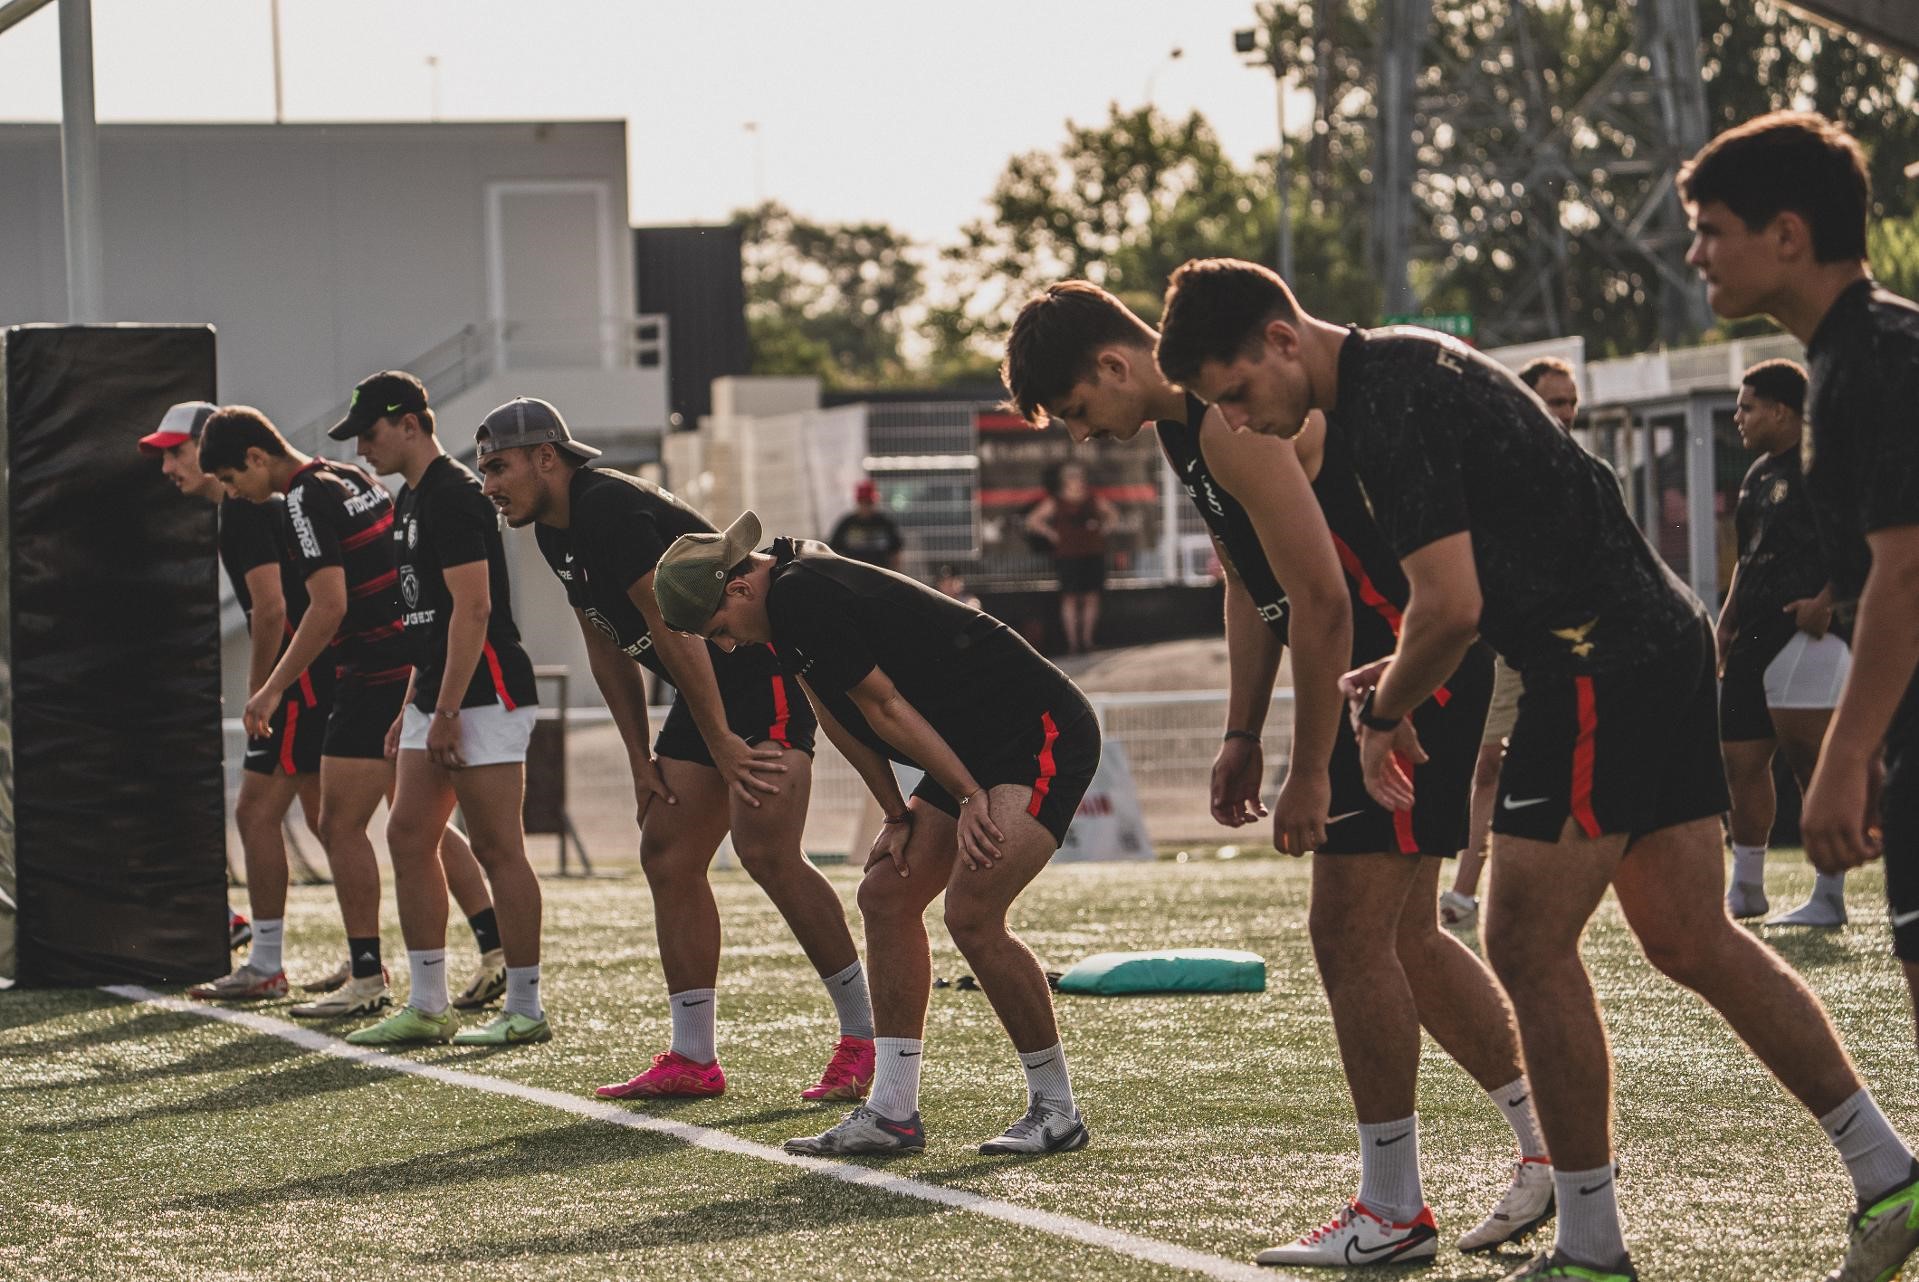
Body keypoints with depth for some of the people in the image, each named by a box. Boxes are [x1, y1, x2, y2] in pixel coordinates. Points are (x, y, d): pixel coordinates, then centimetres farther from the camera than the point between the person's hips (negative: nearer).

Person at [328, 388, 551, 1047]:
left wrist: (447, 710, -22)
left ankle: (526, 1010, -3)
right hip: (437, 698, 11)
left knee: (497, 849, -7)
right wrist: (412, 709, 22)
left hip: (483, 695, -11)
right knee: (409, 837, 7)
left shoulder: (454, 494, -14)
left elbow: (472, 608, -20)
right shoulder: (410, 501, 18)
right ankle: (427, 1005, 11)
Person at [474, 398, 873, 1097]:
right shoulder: (557, 534, 12)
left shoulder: (609, 508, -20)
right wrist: (642, 759, 14)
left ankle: (864, 1035, -13)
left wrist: (722, 743, -21)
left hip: (767, 667, -11)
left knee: (766, 851, -20)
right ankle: (692, 1059, 10)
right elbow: (609, 651, 19)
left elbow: (673, 630, -22)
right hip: (710, 692, 11)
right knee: (667, 857, 6)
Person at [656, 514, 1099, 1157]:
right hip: (974, 754, 11)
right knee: (885, 894, 4)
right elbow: (840, 713, 14)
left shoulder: (799, 597, -21)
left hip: (1043, 735, -11)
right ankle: (893, 1113, 5)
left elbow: (883, 706, -18)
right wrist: (900, 814, 8)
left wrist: (970, 797, -13)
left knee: (971, 914, -20)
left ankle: (1056, 1110, -7)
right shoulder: (794, 587, 9)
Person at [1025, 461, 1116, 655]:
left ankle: (1087, 639, 9)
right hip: (1068, 556, -3)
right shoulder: (1056, 502, 1)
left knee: (1091, 598, 1)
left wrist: (1103, 528, 8)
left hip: (1093, 554, 3)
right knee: (1070, 597, -6)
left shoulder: (1093, 499, 9)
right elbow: (1033, 521, 4)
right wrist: (1052, 535, -3)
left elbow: (1112, 515, 25)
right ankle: (1072, 641, -4)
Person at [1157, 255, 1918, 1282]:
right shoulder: (1402, 369, 16)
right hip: (1662, 642, 10)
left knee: (1529, 949, -5)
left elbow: (1452, 605, -22)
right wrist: (1404, 677, 12)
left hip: (1603, 660, -10)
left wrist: (1383, 713, -5)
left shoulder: (1389, 404, -17)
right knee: (1692, 941, 11)